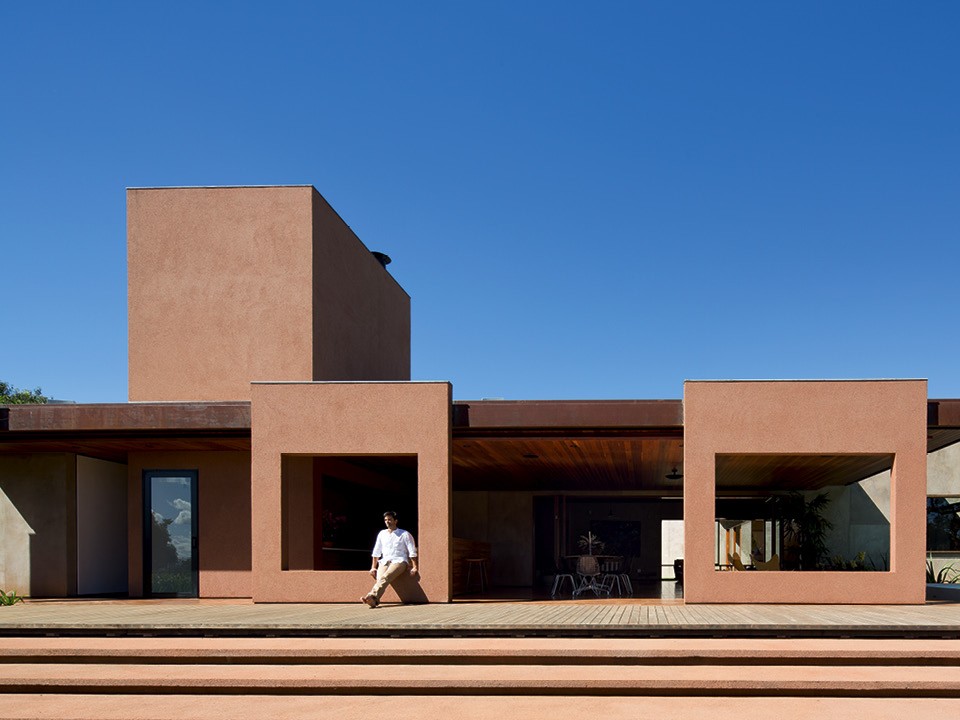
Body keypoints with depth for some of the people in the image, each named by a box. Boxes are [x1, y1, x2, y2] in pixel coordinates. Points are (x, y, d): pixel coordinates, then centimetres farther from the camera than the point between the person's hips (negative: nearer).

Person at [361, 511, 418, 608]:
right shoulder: (382, 534, 22)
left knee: (385, 577, -34)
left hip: (399, 561, -4)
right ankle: (374, 600, -54)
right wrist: (373, 567, 19)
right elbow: (376, 552, 25)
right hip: (384, 561, 4)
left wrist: (414, 567, -7)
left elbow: (412, 552, 3)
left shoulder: (404, 534, 9)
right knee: (379, 579, -29)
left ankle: (373, 596, -57)